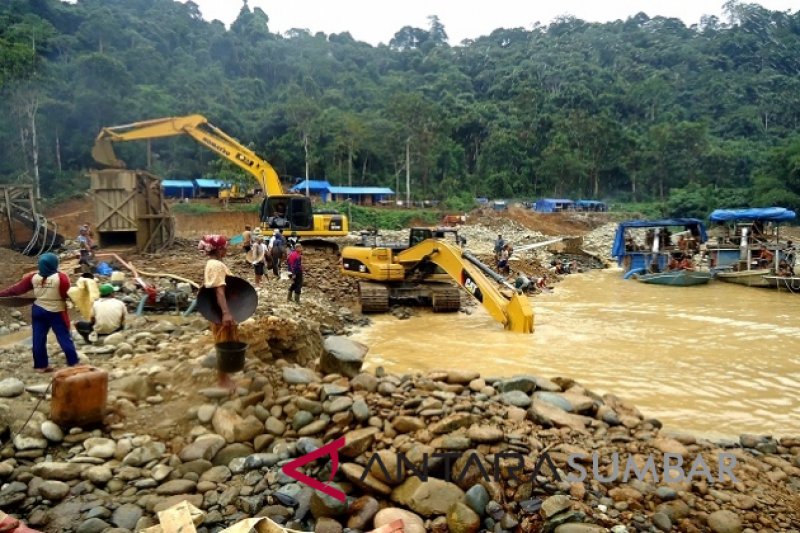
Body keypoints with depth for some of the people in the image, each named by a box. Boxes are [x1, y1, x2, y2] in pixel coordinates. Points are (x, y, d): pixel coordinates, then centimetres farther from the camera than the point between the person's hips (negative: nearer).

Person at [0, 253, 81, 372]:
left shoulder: (33, 277, -1)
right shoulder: (61, 277, -15)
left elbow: (17, 289, 4)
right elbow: (66, 294, -12)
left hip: (38, 310, 4)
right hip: (56, 312, -4)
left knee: (38, 338, 11)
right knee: (64, 337, 3)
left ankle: (41, 365, 15)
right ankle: (73, 362, 6)